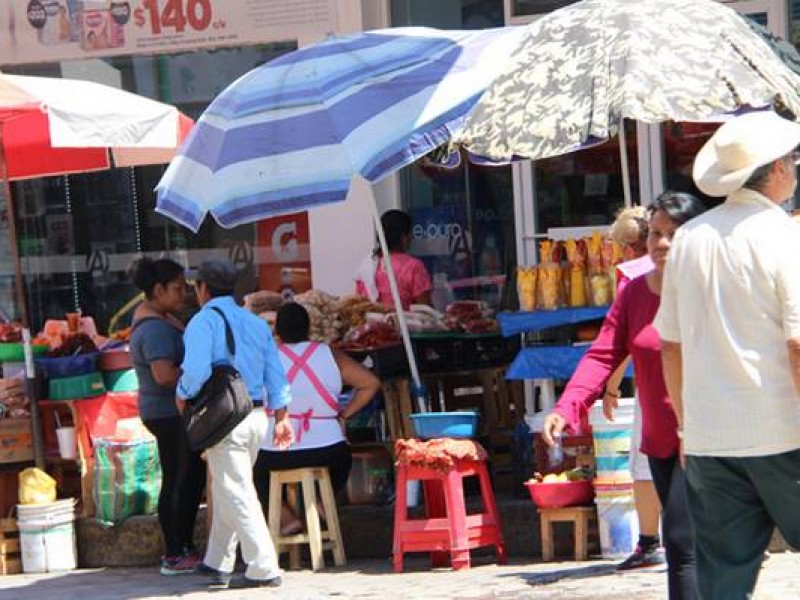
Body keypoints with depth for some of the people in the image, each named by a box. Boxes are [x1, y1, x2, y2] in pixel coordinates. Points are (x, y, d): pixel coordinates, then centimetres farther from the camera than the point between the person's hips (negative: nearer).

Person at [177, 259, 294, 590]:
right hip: (256, 416, 8)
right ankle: (218, 564, 25)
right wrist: (281, 418, 15)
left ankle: (264, 568, -8)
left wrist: (183, 395, -3)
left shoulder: (203, 322, -9)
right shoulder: (256, 323, 14)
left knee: (236, 493, -5)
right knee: (226, 490, 18)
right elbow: (275, 375, 12)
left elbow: (196, 370, -21)